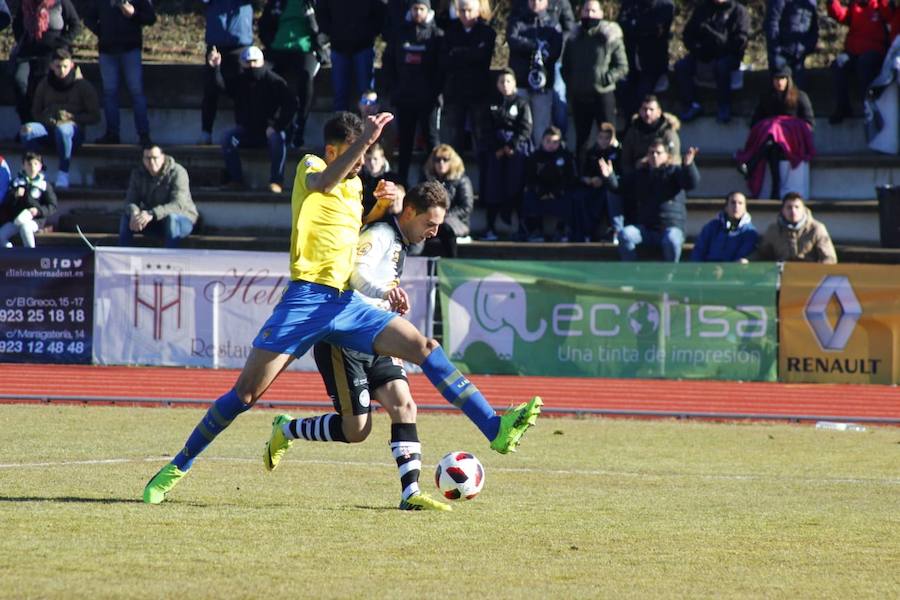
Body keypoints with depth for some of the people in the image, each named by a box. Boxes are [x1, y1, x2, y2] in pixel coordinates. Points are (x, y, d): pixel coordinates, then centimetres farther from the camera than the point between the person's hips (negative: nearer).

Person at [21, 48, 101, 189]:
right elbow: (36, 112, 18)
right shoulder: (45, 85, 13)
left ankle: (63, 174, -35)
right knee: (26, 130, -29)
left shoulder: (82, 86, 3)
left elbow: (94, 117, 2)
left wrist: (72, 118, -10)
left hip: (74, 127, -3)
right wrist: (48, 121, -3)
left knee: (62, 130, -41)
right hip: (48, 127, 3)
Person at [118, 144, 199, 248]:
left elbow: (178, 204, -32)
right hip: (155, 223, 5)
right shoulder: (138, 174, -4)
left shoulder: (177, 173, -21)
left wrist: (152, 214, -47)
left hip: (182, 221, -5)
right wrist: (134, 213, -36)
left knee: (171, 218, -38)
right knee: (126, 217, -17)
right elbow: (131, 200, -10)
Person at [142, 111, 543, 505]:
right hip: (307, 298, -6)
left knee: (423, 347, -8)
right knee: (247, 391, -8)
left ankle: (495, 429, -11)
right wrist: (364, 139, -35)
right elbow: (321, 184, -27)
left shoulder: (355, 185, 20)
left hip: (348, 303, 6)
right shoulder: (311, 167, 0)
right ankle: (177, 468, 3)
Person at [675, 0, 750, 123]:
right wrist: (695, 47, -4)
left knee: (721, 66, -38)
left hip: (728, 55, -4)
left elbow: (741, 40, -6)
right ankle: (692, 105, -18)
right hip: (703, 54, 5)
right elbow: (688, 33, 17)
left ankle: (724, 108, -26)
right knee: (681, 66, -21)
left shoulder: (738, 11, 2)